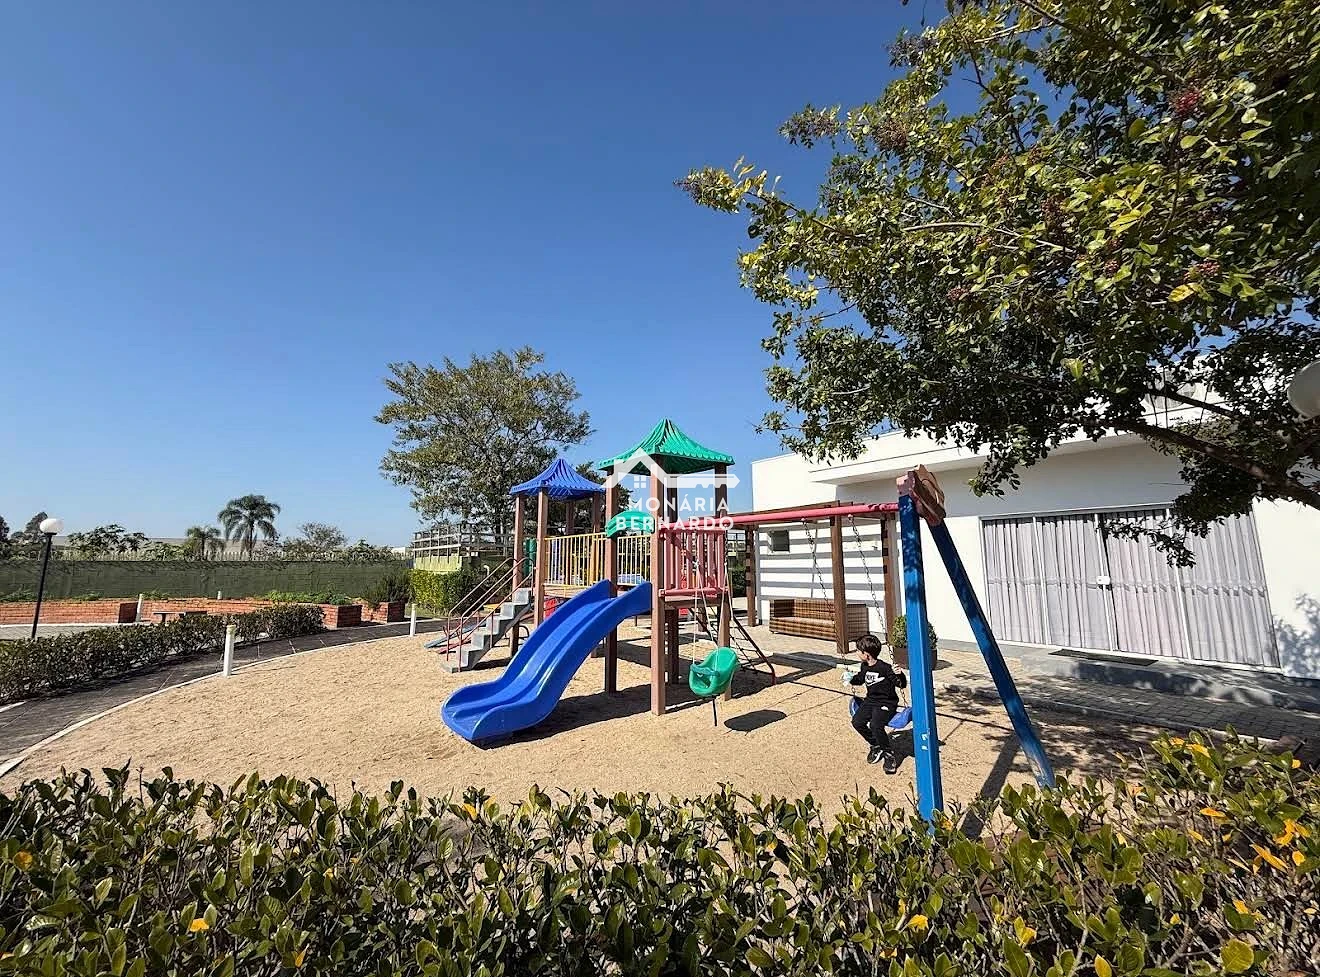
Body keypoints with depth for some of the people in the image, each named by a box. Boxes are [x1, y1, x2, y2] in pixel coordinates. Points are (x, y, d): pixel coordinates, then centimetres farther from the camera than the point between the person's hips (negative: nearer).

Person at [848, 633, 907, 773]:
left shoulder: (885, 668, -19)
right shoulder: (864, 666, 3)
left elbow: (902, 685, -18)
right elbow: (860, 679, 23)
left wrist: (899, 675, -37)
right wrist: (851, 679, 4)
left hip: (887, 703, -7)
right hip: (870, 701, 7)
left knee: (875, 725, -30)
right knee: (857, 721, -14)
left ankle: (889, 754, -4)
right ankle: (876, 746, 12)